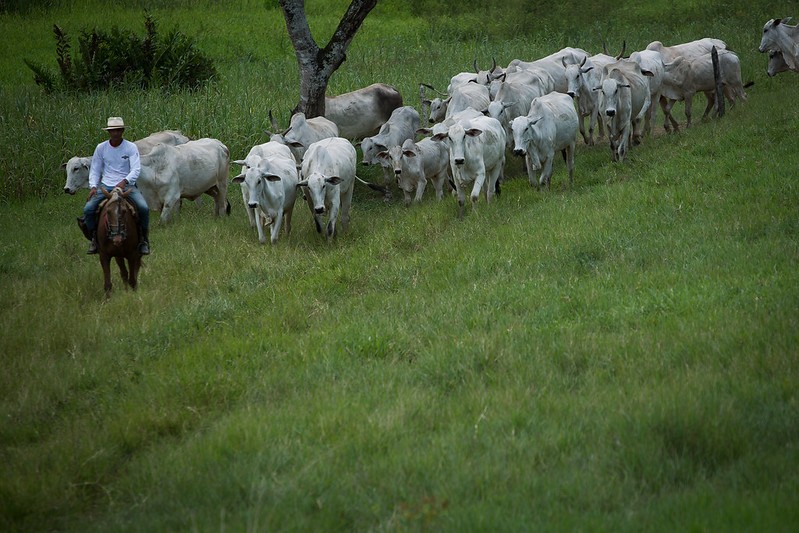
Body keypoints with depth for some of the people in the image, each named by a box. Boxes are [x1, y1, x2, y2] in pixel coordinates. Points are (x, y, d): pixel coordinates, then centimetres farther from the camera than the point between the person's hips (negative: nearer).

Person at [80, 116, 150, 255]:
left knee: (143, 208, -26)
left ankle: (143, 239, -5)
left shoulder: (131, 147, -2)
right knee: (88, 208, -20)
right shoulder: (101, 148, 5)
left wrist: (124, 182, -30)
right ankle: (94, 239, 1)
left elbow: (136, 169, -11)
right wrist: (93, 186, -9)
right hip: (106, 186, 2)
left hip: (127, 185, -2)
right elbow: (95, 170, 9)